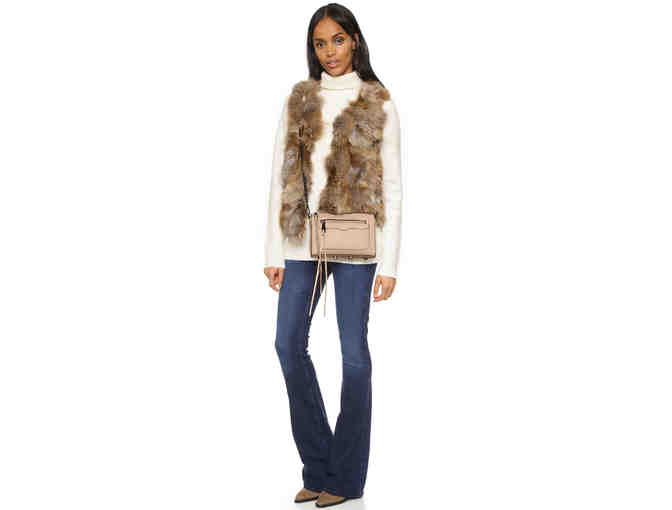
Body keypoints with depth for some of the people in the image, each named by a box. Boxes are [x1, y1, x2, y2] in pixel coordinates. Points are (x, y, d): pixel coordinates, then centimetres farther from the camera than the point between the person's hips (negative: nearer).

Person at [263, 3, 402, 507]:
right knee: (289, 344, 2)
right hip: (302, 240, 4)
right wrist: (274, 252, 4)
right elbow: (280, 177, 9)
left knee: (354, 352, 1)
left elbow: (391, 187, -1)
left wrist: (389, 264, -7)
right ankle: (318, 468, 17)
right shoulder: (299, 100, 10)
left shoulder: (378, 104, 2)